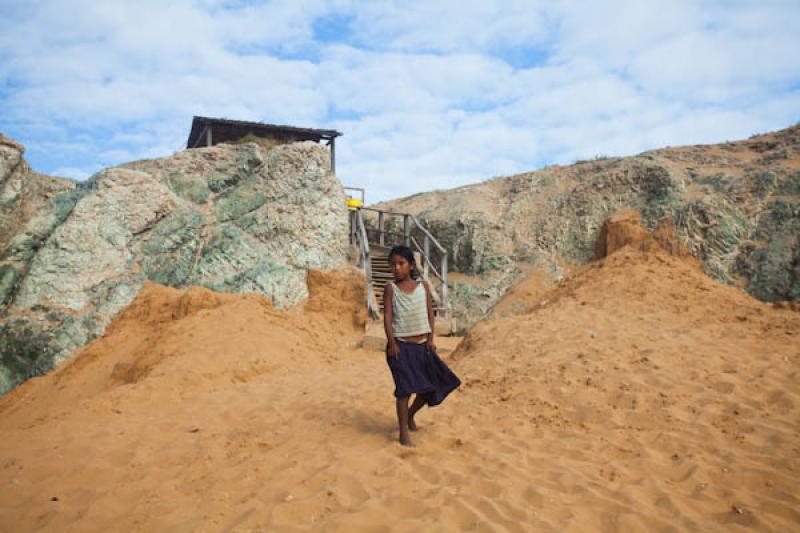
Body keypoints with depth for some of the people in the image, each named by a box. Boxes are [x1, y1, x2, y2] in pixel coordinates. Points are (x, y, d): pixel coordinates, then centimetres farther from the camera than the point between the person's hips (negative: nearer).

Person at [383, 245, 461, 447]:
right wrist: (392, 343, -13)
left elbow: (430, 313, 5)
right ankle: (404, 433, 7)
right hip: (401, 346, -3)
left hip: (422, 345, 4)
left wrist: (430, 339, -3)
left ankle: (410, 414, 35)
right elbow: (387, 316, -5)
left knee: (431, 386, 9)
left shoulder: (423, 286, 5)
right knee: (405, 388, -5)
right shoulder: (391, 288, -1)